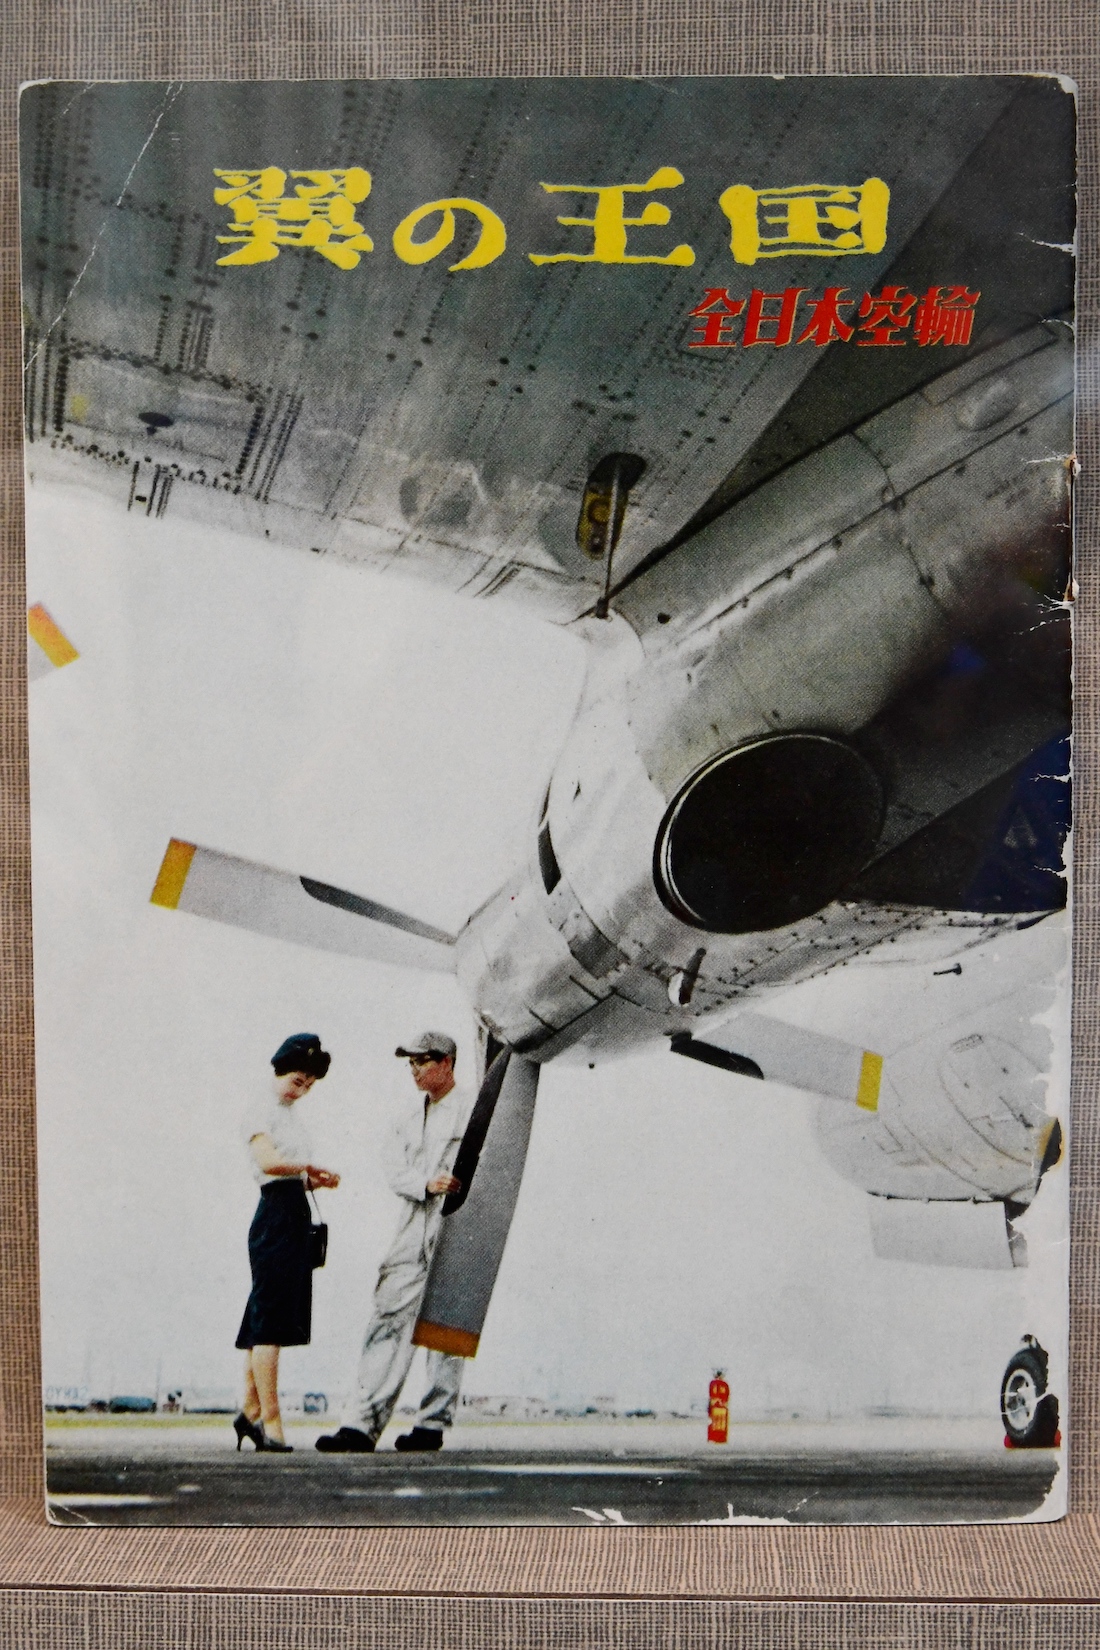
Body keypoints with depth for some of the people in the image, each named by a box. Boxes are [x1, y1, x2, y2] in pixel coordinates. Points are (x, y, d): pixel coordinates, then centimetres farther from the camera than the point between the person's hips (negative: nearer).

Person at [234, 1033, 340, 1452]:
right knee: (270, 1321, -8)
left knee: (265, 1320, 11)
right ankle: (270, 1421, -7)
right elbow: (267, 1161, -22)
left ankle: (251, 1411, 17)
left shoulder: (292, 1114, 21)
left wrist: (314, 1179, 3)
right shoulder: (263, 1109, -5)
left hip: (296, 1214, 9)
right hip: (275, 1213, -9)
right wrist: (310, 1167, -15)